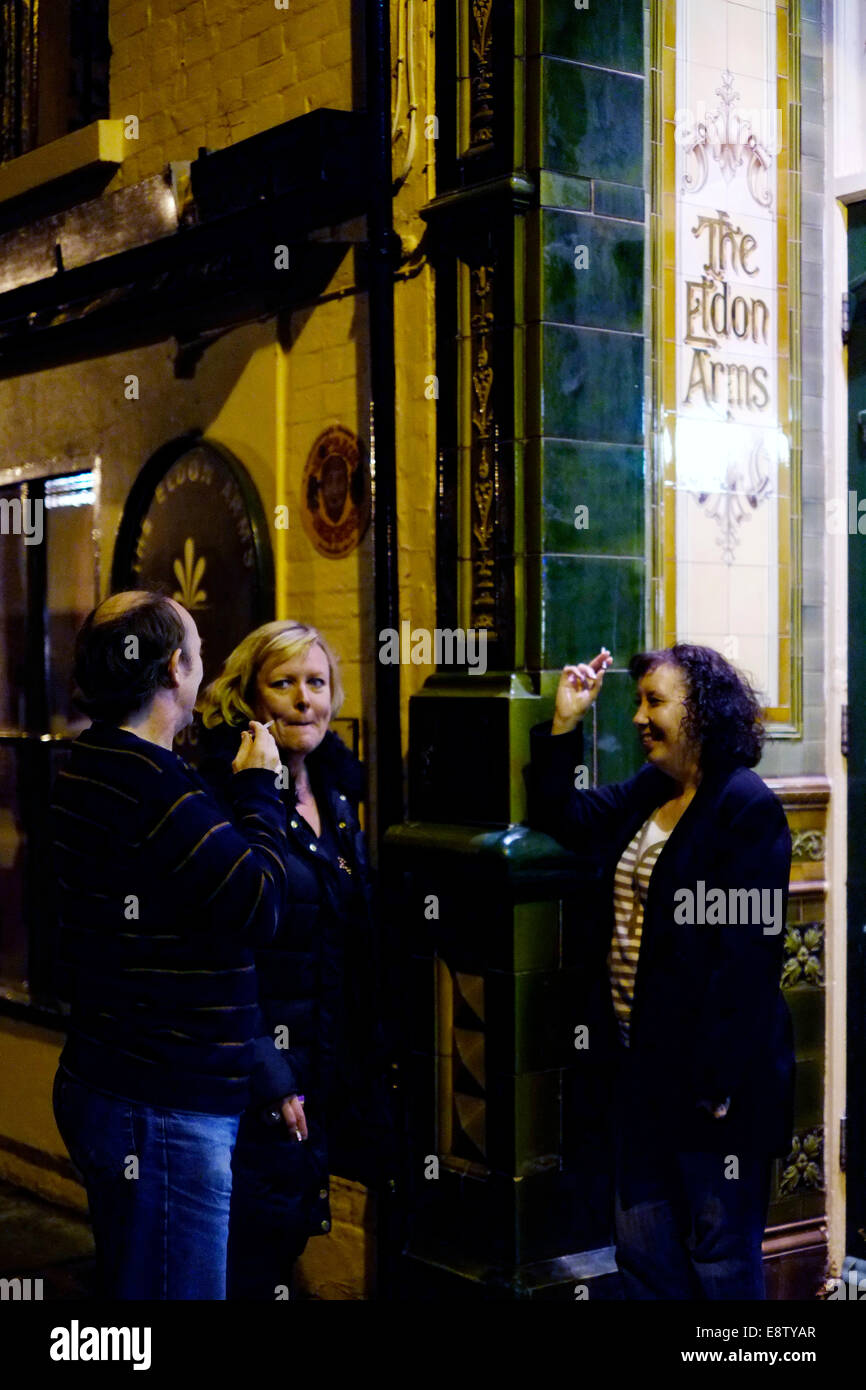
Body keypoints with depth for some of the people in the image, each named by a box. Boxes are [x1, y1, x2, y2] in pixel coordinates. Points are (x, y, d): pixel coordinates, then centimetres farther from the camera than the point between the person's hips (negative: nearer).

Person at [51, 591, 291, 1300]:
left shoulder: (91, 766, 14)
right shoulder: (150, 784, -21)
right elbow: (261, 902, -19)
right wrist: (260, 787, -7)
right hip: (164, 1108, -11)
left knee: (133, 1281, 19)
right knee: (183, 1288, -3)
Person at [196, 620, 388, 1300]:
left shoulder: (336, 792, 10)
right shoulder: (231, 793, -15)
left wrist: (369, 1058, 17)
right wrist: (268, 1075, -20)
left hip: (334, 1061, 8)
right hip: (265, 1061, -7)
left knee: (291, 1230, 16)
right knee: (257, 1250, 1)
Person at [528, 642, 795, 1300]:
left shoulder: (746, 807, -15)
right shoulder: (645, 795, 11)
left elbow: (749, 951, -20)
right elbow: (559, 818, 22)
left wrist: (716, 1080, -22)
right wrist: (565, 723, 11)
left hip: (710, 1074, -9)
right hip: (643, 1063, 9)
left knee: (720, 1258, 5)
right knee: (643, 1250, 16)